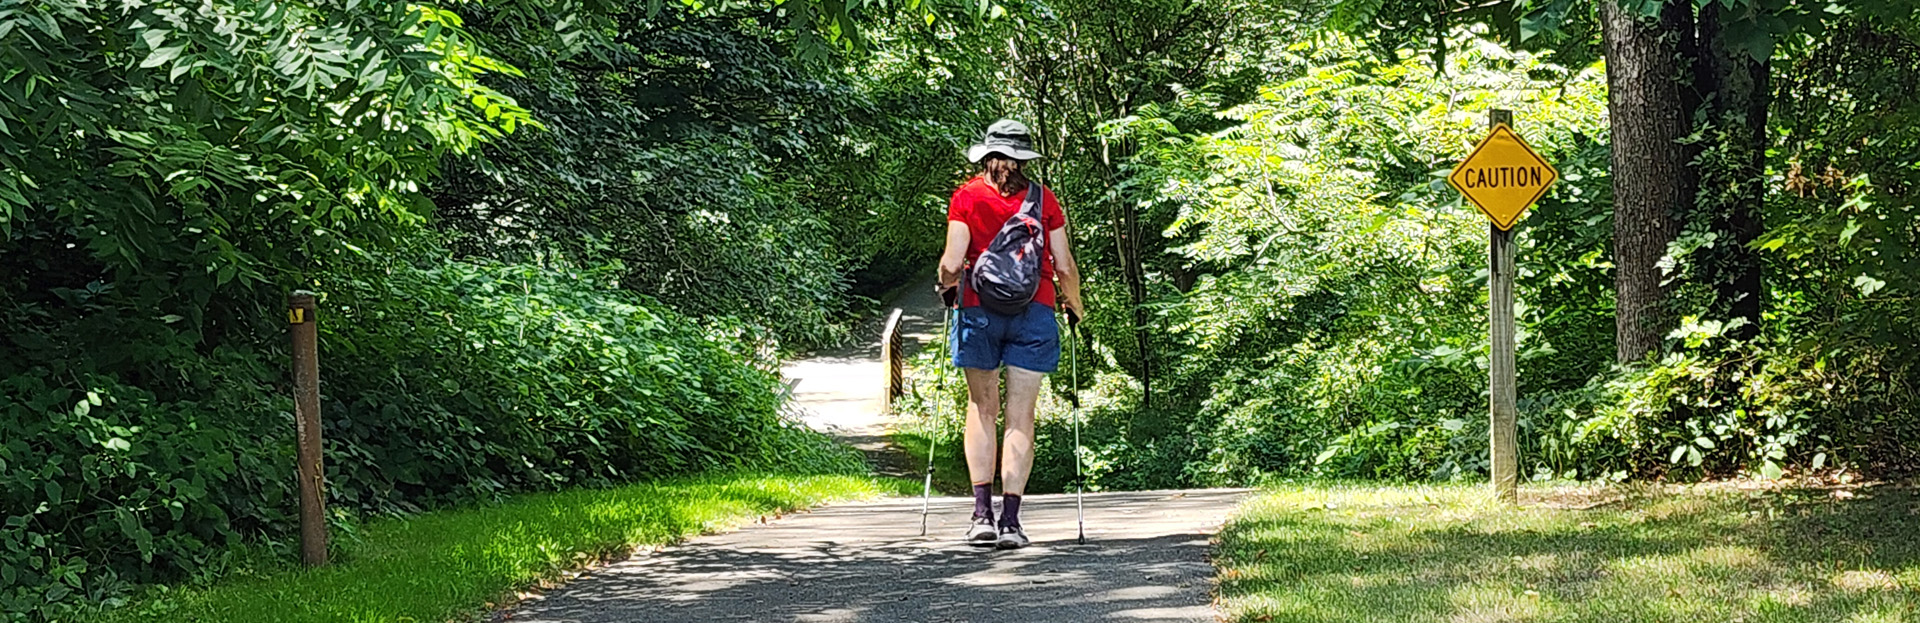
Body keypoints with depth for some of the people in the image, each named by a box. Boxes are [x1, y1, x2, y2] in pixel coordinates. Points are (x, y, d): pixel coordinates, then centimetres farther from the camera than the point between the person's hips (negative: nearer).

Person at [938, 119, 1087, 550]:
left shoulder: (967, 197, 1)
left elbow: (952, 263, -5)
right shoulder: (1043, 199, 4)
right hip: (1035, 311, 0)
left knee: (982, 408, 12)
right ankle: (1010, 521, -2)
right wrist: (1075, 307, 21)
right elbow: (1064, 266, 3)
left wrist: (947, 287, 17)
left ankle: (982, 512, 3)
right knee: (1021, 417, 2)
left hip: (979, 309, 0)